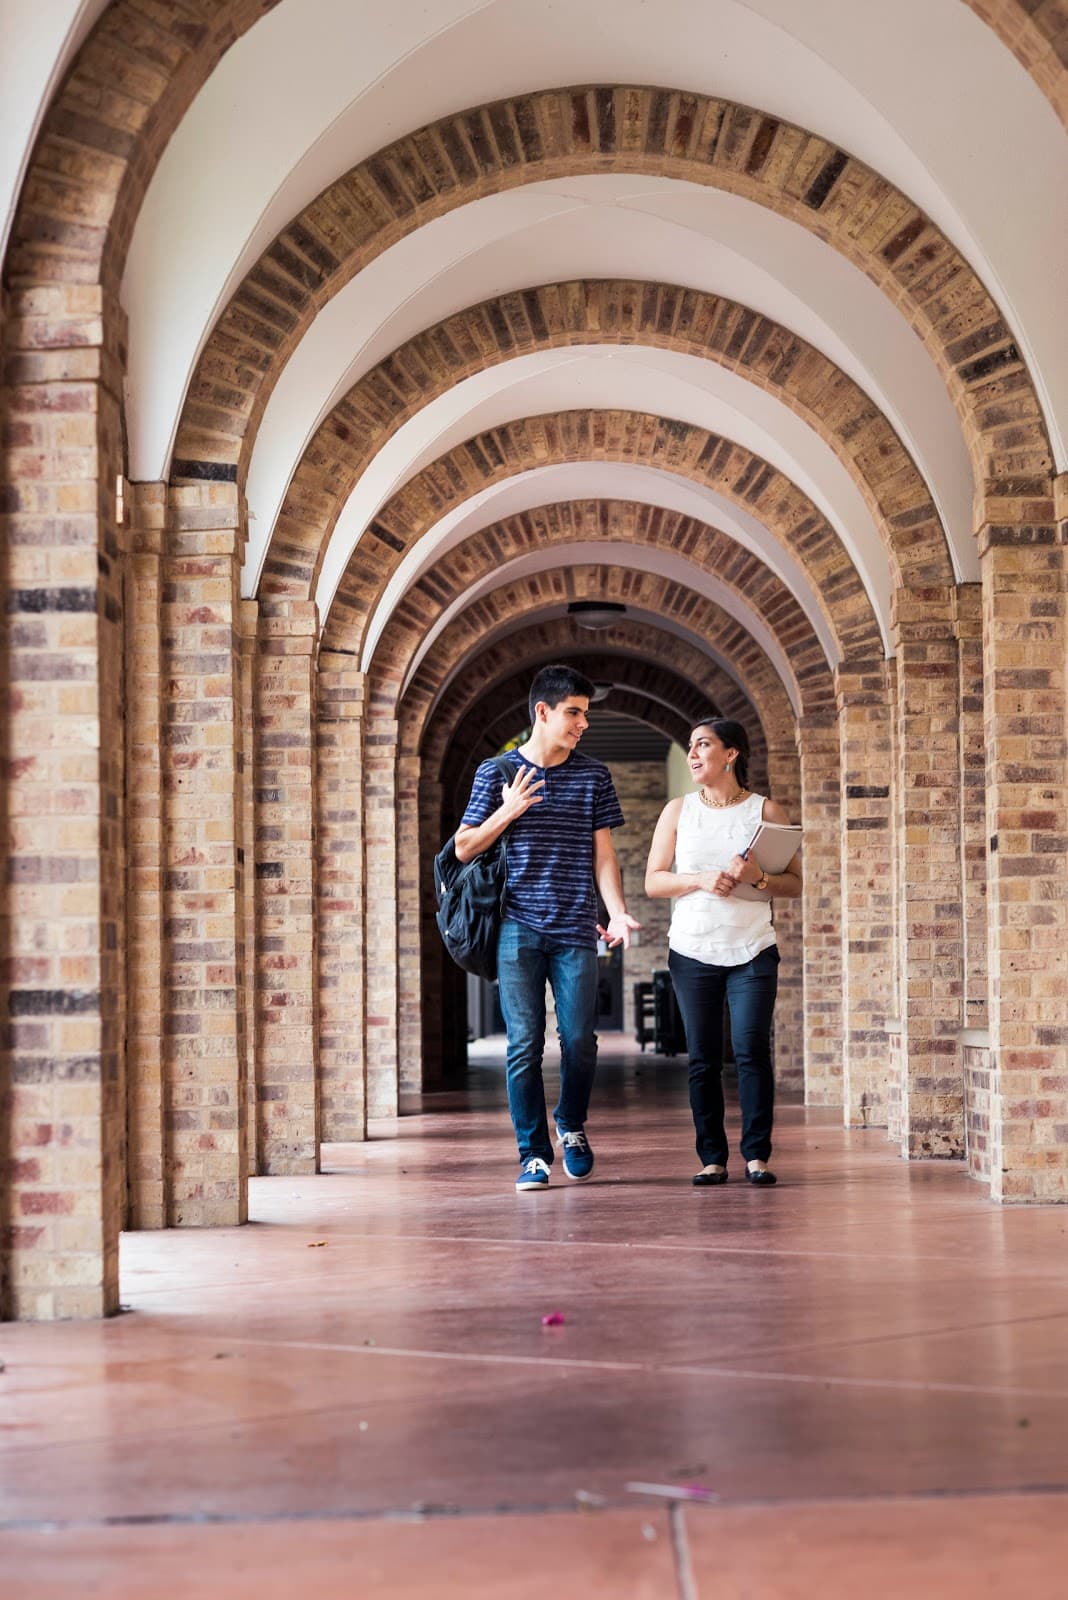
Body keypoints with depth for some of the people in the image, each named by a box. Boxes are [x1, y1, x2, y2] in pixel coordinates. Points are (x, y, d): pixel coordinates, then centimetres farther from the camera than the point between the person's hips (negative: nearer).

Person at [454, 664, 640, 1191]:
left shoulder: (594, 776, 9)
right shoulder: (496, 773, 5)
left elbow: (603, 854, 8)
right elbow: (464, 848, 8)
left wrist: (618, 912, -7)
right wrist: (507, 813, -8)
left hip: (575, 931, 1)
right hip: (518, 929, -1)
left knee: (579, 1040, 0)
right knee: (524, 1044, -3)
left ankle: (571, 1126, 26)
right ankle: (533, 1153, 6)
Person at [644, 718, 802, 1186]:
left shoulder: (766, 811, 4)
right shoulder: (678, 811, 8)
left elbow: (795, 883, 3)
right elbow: (653, 882, 4)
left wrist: (758, 878, -16)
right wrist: (701, 880, -12)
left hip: (753, 951, -2)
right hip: (693, 951, 2)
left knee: (752, 1050, -9)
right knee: (703, 1059, 2)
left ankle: (756, 1154, -2)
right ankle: (712, 1158, 8)